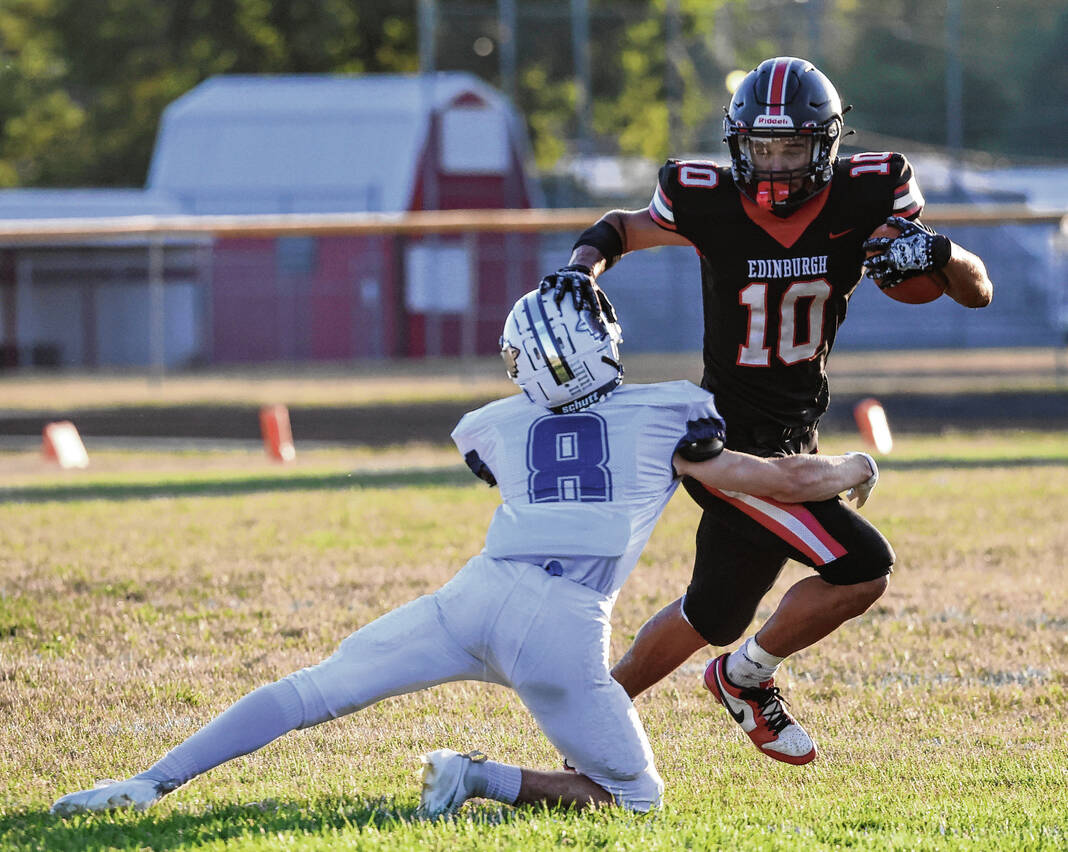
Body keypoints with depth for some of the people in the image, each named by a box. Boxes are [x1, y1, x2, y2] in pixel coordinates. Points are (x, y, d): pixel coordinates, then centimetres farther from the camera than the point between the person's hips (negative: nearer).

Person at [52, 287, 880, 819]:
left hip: (480, 594, 2)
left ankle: (154, 782, -1)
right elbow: (784, 479, 18)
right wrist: (852, 471, 39)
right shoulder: (664, 416, 16)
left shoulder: (499, 427, 24)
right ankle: (480, 780, -6)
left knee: (308, 692, 11)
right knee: (635, 795, 13)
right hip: (566, 626, -2)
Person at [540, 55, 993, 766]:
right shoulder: (710, 204, -15)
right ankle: (748, 677, 7)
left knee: (713, 615, 17)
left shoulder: (864, 198, -8)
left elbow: (979, 293, -5)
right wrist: (582, 266, -16)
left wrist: (938, 253, -26)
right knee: (862, 568, -17)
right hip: (732, 439, -5)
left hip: (792, 436, 5)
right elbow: (623, 227, 5)